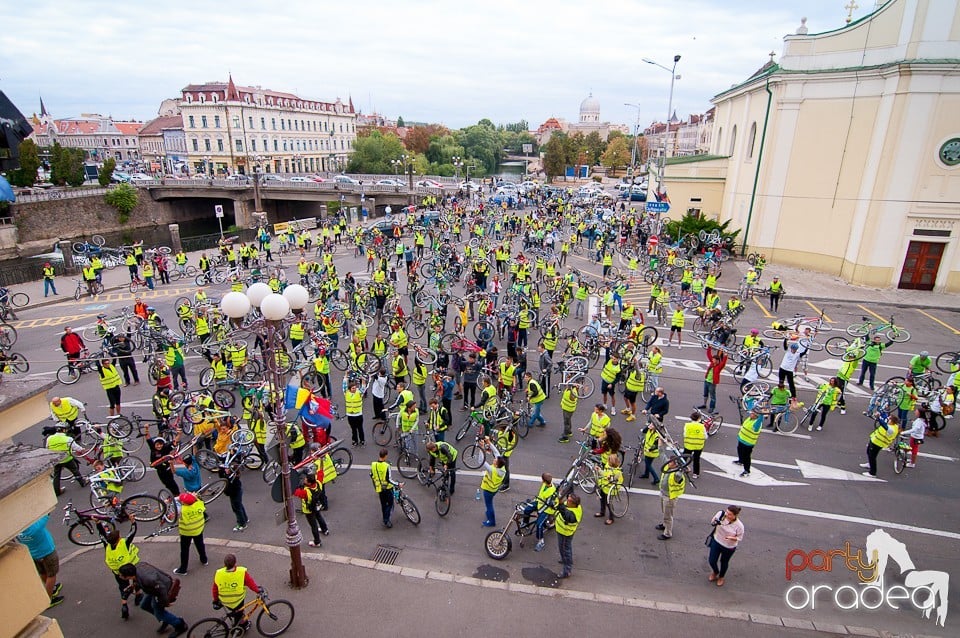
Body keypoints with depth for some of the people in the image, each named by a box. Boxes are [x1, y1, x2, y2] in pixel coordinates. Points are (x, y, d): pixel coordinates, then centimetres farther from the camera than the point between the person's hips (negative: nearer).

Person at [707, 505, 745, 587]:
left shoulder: (739, 525, -29)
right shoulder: (721, 514, -23)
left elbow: (739, 538, -13)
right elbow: (712, 522, -7)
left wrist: (731, 538, -32)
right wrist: (714, 522, -31)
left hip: (729, 547, -2)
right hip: (716, 541, 2)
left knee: (724, 562, 22)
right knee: (711, 560, 11)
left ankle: (721, 577, 54)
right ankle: (715, 572, 48)